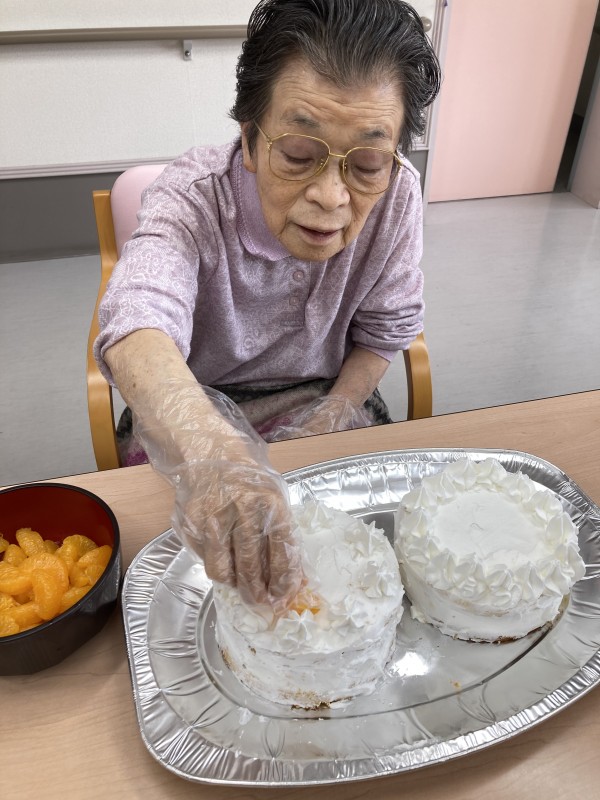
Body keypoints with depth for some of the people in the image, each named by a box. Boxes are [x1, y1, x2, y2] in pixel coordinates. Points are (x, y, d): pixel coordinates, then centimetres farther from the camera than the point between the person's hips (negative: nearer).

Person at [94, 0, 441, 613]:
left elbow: (385, 328, -3)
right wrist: (210, 449, -67)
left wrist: (333, 415, -14)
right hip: (193, 404, -2)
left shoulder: (395, 194, -18)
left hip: (325, 397, 3)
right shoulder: (192, 196, -27)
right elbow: (139, 324, -47)